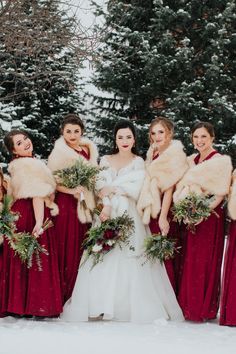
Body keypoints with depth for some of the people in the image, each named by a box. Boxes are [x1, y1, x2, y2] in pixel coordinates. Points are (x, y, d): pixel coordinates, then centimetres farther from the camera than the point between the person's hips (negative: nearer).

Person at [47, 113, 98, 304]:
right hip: (66, 204, -5)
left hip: (84, 206, 5)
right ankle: (65, 293, 2)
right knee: (67, 248, -5)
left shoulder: (88, 149, 11)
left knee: (82, 248, 6)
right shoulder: (58, 153, -5)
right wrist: (71, 190, -22)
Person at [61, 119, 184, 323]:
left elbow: (136, 189, -5)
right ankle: (102, 306, -1)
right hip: (108, 212, 2)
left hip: (128, 215, -2)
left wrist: (113, 189, -3)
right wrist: (107, 206, -15)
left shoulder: (139, 162, 7)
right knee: (103, 261, -4)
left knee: (129, 261, -8)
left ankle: (131, 308, -4)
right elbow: (102, 186, 1)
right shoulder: (106, 161, 13)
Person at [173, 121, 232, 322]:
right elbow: (183, 189, 16)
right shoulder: (191, 161, 15)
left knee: (205, 262, -5)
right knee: (189, 262, 5)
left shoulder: (222, 161, -4)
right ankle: (190, 306, 12)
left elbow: (221, 192, -10)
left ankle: (205, 308, 3)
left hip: (210, 216, -6)